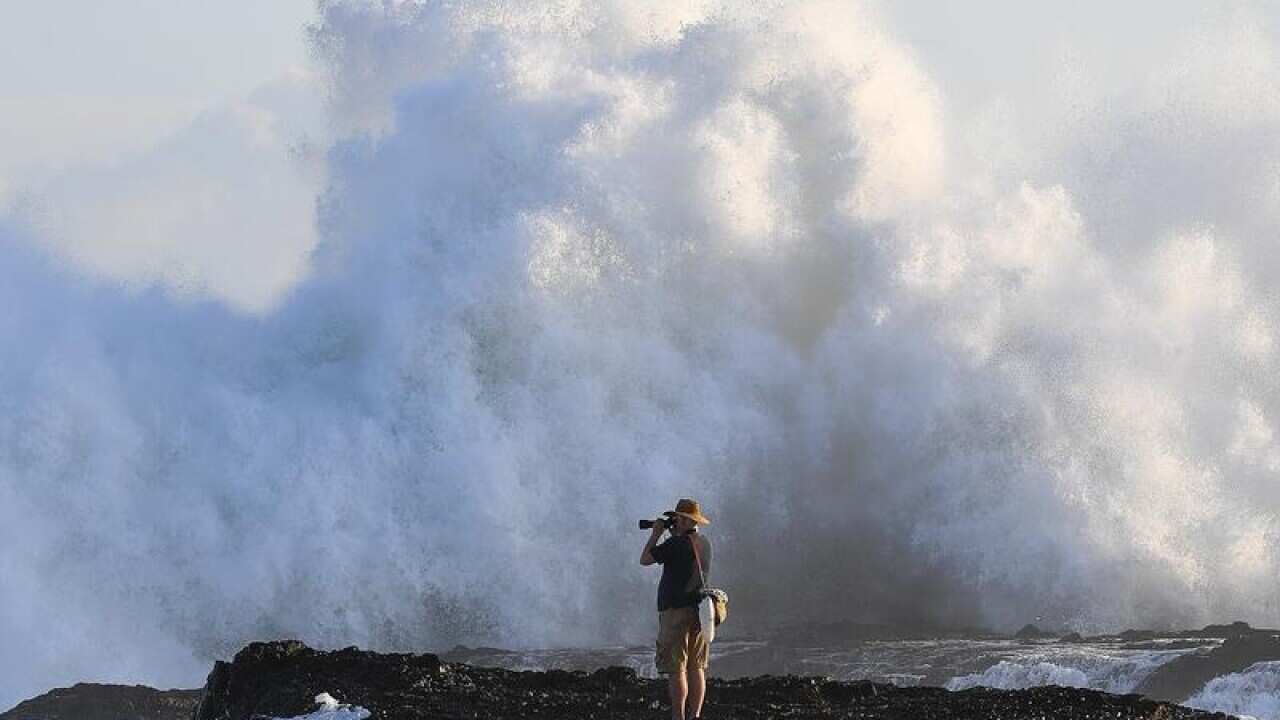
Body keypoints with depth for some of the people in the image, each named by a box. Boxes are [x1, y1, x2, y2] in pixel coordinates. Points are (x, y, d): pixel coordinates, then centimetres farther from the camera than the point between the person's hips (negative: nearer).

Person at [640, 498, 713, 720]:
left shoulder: (677, 543, -13)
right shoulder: (704, 543, 10)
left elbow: (644, 559, -6)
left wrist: (656, 534, 5)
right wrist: (667, 535, 21)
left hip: (676, 610, -7)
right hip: (699, 609, 7)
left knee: (676, 669, -6)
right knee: (696, 668, 9)